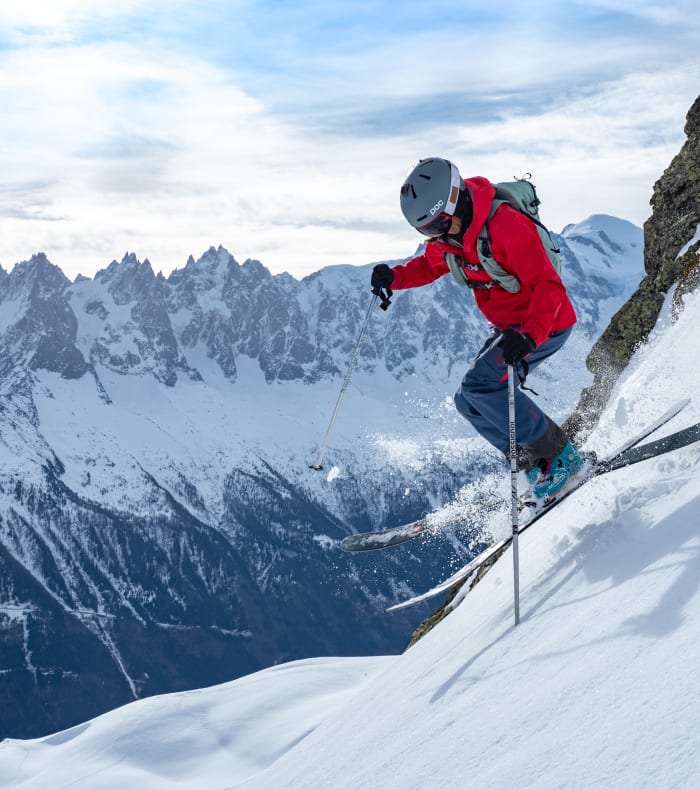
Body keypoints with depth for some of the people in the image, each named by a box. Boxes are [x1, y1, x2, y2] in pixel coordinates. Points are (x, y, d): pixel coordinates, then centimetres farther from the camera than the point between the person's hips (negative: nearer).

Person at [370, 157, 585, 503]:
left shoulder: (505, 227, -29)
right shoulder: (448, 236, -4)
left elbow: (549, 287, -30)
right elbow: (430, 265, 18)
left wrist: (529, 336, -45)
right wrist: (394, 277, -2)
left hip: (545, 324, -9)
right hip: (511, 327, 9)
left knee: (481, 385, -22)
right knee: (469, 402, 5)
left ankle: (560, 457, -10)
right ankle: (538, 468, 9)